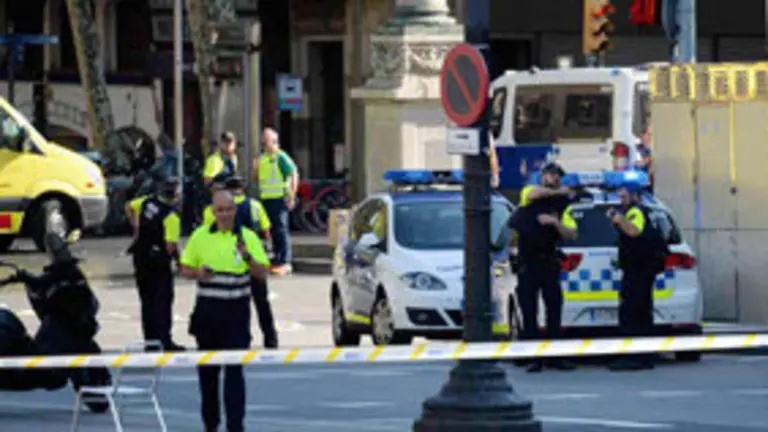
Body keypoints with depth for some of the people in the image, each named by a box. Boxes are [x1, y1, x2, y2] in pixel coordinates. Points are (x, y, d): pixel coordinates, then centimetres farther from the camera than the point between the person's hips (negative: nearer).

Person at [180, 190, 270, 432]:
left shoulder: (248, 237, 1)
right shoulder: (200, 236, 7)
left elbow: (262, 274, -4)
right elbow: (185, 269, 13)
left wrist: (247, 257, -22)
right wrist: (197, 273, -9)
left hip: (236, 311, -3)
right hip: (207, 309, 3)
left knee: (234, 370, -9)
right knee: (207, 369, 9)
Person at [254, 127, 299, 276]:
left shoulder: (281, 157, -8)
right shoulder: (262, 158, 16)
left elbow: (294, 174, -12)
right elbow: (257, 177, 25)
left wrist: (292, 196, -15)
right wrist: (255, 168, 2)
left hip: (279, 198, -8)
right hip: (266, 198, 8)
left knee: (281, 230, -9)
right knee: (272, 230, 11)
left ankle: (285, 262, -8)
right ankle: (277, 259, 18)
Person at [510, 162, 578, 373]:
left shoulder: (563, 205, 8)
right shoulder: (529, 193, 5)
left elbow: (571, 233, -1)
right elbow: (534, 193, -20)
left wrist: (555, 222, -17)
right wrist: (557, 192, -9)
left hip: (548, 261, 1)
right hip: (527, 261, -1)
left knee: (554, 308, 0)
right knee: (529, 310, -2)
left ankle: (555, 356, 5)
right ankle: (534, 358, 1)